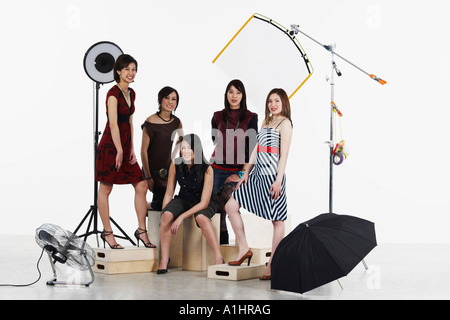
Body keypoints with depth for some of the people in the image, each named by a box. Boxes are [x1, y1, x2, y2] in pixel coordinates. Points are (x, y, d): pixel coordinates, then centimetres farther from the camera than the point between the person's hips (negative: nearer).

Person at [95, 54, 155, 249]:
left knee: (141, 186, 3)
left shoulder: (131, 93, 13)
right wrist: (119, 151, -18)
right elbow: (113, 124, -17)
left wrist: (131, 149, 11)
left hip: (125, 145, 8)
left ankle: (141, 230, 11)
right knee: (105, 189, 3)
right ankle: (107, 232, 13)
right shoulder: (113, 93, -12)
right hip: (111, 145, -8)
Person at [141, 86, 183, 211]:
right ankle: (144, 207, 16)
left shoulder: (176, 122, 1)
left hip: (168, 168, 6)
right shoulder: (151, 122, -16)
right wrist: (148, 177, -15)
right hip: (152, 169, -6)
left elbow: (181, 140, 23)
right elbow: (143, 151, -14)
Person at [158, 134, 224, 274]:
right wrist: (163, 219, -14)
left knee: (201, 217, -37)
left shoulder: (207, 169, -22)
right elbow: (169, 193, -4)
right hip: (183, 199, 3)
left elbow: (204, 203, -23)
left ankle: (218, 258, -31)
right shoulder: (175, 165, -13)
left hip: (204, 203, -3)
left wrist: (181, 217, -30)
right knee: (167, 214, -28)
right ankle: (164, 259, -17)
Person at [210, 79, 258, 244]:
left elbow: (252, 149, -3)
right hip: (218, 169, 3)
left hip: (238, 171, -3)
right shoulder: (218, 117, 9)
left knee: (227, 195, -26)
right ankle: (221, 240, 11)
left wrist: (241, 173, -10)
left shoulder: (251, 118, 1)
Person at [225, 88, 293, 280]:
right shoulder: (266, 122, 19)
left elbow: (284, 153, -10)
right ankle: (244, 248, 13)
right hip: (258, 173, 9)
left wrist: (279, 179, -17)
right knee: (231, 206, 5)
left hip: (272, 174, -9)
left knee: (277, 219, -1)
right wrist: (246, 172, 12)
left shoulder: (285, 123, -3)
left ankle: (273, 265, 5)